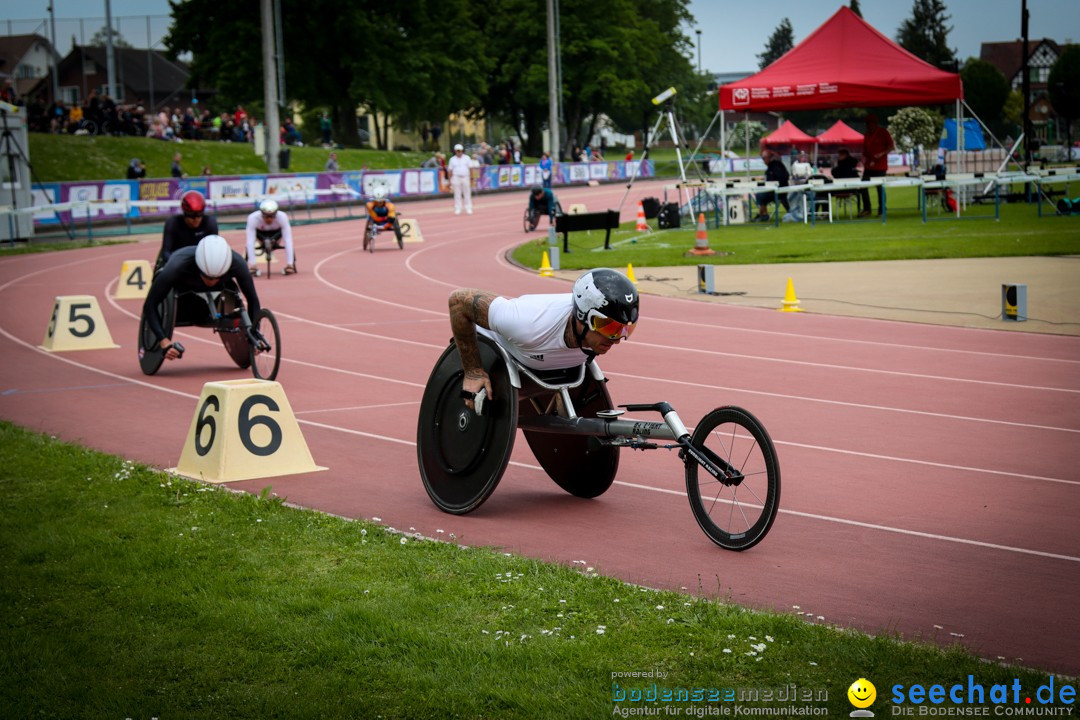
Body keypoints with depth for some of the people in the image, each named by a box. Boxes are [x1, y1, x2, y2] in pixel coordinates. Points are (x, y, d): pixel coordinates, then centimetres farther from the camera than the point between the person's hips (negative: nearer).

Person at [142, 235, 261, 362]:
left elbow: (252, 299, -25)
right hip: (179, 286, -1)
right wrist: (164, 342, -48)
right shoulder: (178, 267, -45)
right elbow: (150, 305, -39)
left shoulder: (237, 264, -40)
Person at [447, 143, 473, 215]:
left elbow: (470, 168, 3)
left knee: (467, 194, 3)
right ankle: (458, 209, 5)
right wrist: (450, 180, -1)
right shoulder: (452, 159, 5)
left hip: (465, 177, 0)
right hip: (456, 178, 0)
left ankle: (469, 209, 8)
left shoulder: (467, 158, 4)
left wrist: (471, 178, -4)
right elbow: (450, 170, 5)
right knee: (457, 194, 1)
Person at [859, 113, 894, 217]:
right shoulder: (867, 135, 11)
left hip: (880, 165, -5)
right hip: (869, 165, 5)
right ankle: (866, 208, 8)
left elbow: (892, 147, -5)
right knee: (863, 186, -2)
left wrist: (882, 154, -19)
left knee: (880, 187, -1)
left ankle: (881, 210, 7)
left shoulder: (883, 132, -3)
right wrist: (864, 158, 0)